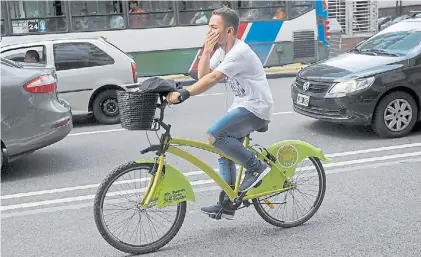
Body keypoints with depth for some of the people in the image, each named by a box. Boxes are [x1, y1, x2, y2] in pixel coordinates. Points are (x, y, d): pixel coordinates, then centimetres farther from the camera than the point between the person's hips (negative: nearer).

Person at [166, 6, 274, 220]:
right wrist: (206, 51, -8)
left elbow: (213, 78, -33)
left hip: (256, 109, -10)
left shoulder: (239, 52, -21)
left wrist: (183, 94, -41)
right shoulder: (222, 50, 9)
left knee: (215, 135, -25)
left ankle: (256, 166, -9)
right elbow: (202, 75, 3)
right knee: (225, 151, 10)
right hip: (241, 106, 10)